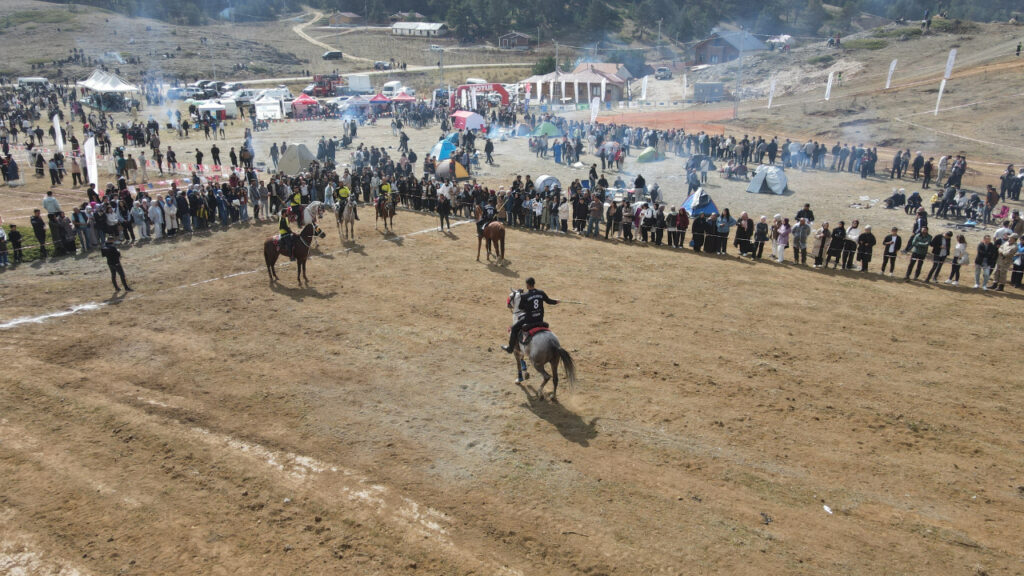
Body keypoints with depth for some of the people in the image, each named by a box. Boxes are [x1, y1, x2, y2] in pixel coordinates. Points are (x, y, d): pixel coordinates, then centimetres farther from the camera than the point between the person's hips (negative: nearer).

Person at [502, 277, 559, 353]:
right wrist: (556, 302, 33)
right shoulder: (541, 293, -4)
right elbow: (548, 301, 12)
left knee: (514, 328, 12)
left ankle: (510, 348, 19)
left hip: (529, 319, -5)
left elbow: (520, 308, -7)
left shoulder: (524, 296, -17)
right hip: (540, 319, 5)